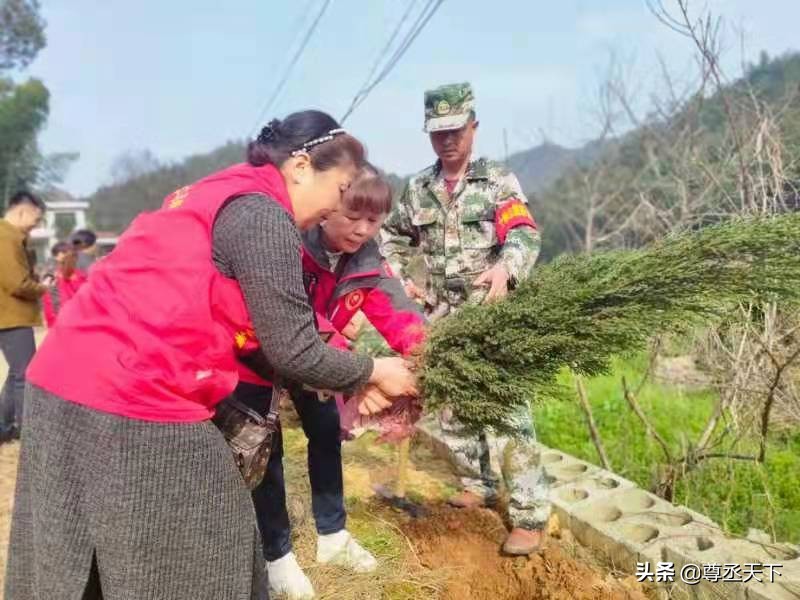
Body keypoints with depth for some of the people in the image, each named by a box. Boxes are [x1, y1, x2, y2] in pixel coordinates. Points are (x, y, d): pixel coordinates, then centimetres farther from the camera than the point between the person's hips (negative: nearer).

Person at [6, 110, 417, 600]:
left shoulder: (217, 195, 18)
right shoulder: (263, 215, -12)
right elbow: (291, 351, -13)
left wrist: (344, 378, 16)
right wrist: (372, 372, 5)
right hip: (132, 407, -10)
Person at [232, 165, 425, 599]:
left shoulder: (365, 258, -15)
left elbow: (396, 311, -22)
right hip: (254, 350, -6)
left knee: (327, 432, 10)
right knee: (265, 449, 0)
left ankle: (332, 537, 28)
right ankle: (277, 555, 18)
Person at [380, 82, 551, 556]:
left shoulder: (499, 181, -4)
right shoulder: (418, 191, 9)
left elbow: (525, 235, -18)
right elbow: (393, 239, 21)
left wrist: (506, 269, -39)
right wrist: (403, 280, 4)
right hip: (443, 320, 5)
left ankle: (531, 513, 1)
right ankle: (481, 483, 34)